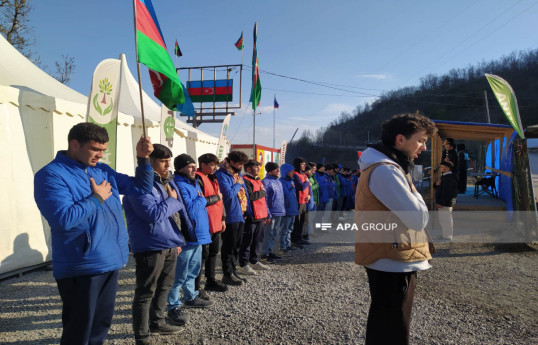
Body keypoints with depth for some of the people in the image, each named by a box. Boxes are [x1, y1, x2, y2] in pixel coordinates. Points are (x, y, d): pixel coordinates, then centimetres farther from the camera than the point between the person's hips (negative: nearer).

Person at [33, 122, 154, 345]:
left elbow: (142, 187, 11)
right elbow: (63, 219, -27)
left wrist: (143, 159, -2)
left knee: (101, 325, 22)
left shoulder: (102, 170, 9)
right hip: (80, 268, -7)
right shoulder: (51, 175, -14)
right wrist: (97, 198, -16)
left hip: (110, 263, 7)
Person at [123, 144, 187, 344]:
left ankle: (156, 323, 39)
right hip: (150, 247, -9)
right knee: (145, 292, 2)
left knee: (164, 286, 21)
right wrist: (172, 200, -14)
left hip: (168, 244, 9)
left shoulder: (167, 182, 11)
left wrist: (176, 239, 19)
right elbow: (153, 215, -28)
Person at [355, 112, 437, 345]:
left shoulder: (387, 168, 13)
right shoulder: (385, 171, -21)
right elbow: (419, 219, -22)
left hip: (390, 263, 10)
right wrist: (412, 192, -6)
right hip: (393, 265, -10)